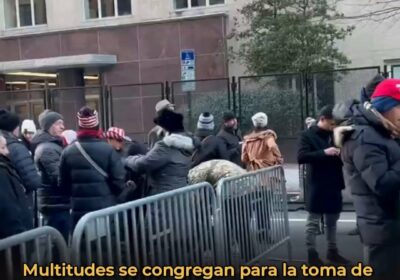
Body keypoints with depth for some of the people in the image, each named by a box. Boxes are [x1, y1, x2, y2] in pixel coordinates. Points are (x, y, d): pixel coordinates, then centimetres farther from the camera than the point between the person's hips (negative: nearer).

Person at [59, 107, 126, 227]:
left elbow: (63, 185, 4)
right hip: (106, 209, -2)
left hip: (79, 210, 2)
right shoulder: (108, 150, -10)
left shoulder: (68, 152, -2)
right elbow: (119, 181, -9)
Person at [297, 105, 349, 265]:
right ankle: (311, 253, 9)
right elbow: (301, 157, -18)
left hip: (333, 185, 6)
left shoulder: (334, 135, 11)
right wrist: (324, 152, -25)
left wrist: (341, 153, -6)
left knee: (332, 221, 14)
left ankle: (332, 251, 25)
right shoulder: (308, 135, -5)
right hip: (316, 186, -6)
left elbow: (341, 157, 18)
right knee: (313, 222, 1)